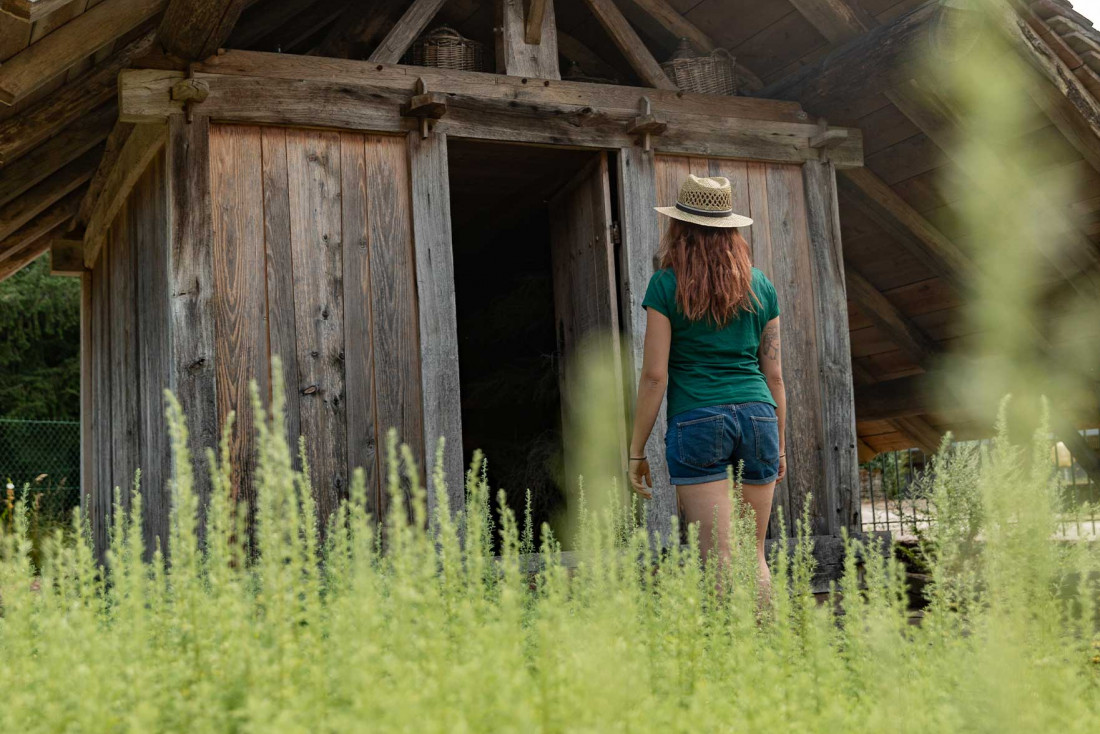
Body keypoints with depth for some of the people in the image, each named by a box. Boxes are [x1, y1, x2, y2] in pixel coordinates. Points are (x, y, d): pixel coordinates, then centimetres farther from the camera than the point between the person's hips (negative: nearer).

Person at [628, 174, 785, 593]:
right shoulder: (760, 285, 12)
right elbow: (775, 375, 13)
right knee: (755, 555, 13)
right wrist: (780, 444, 22)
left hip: (697, 419, -4)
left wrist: (637, 450, 3)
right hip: (758, 415, 4)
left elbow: (655, 375, -4)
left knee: (721, 559, -2)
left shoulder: (666, 286, 0)